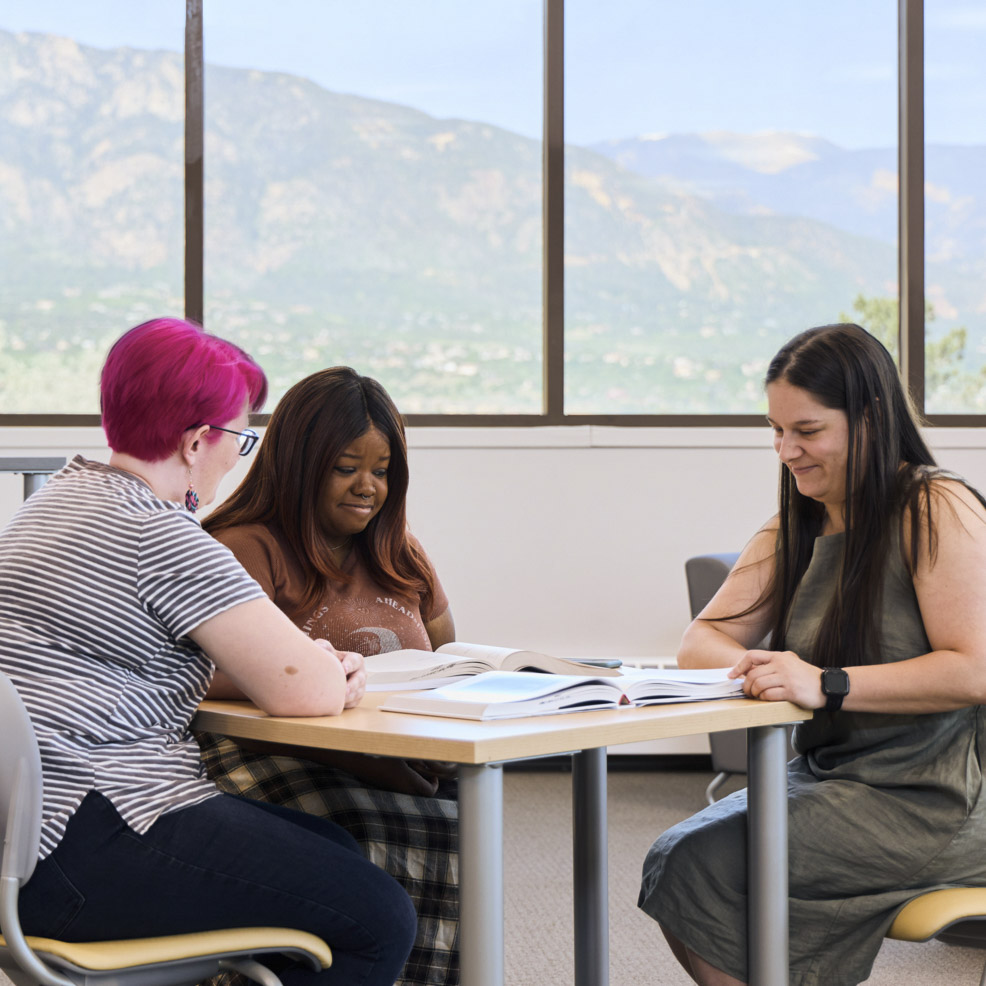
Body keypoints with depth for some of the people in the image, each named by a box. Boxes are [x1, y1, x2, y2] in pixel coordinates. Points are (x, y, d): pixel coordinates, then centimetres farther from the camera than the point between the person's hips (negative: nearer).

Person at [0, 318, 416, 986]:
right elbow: (309, 691, -17)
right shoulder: (161, 537, -15)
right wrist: (329, 671, 10)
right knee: (382, 920, -11)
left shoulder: (62, 496, 17)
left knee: (334, 850, 19)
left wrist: (315, 664, 9)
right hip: (81, 855, -11)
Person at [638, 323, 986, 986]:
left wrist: (828, 684, -28)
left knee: (701, 866, -19)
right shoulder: (795, 529, 14)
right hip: (827, 776, 8)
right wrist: (747, 667, -15)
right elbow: (702, 641, 8)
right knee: (674, 858, -12)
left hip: (928, 800, -8)